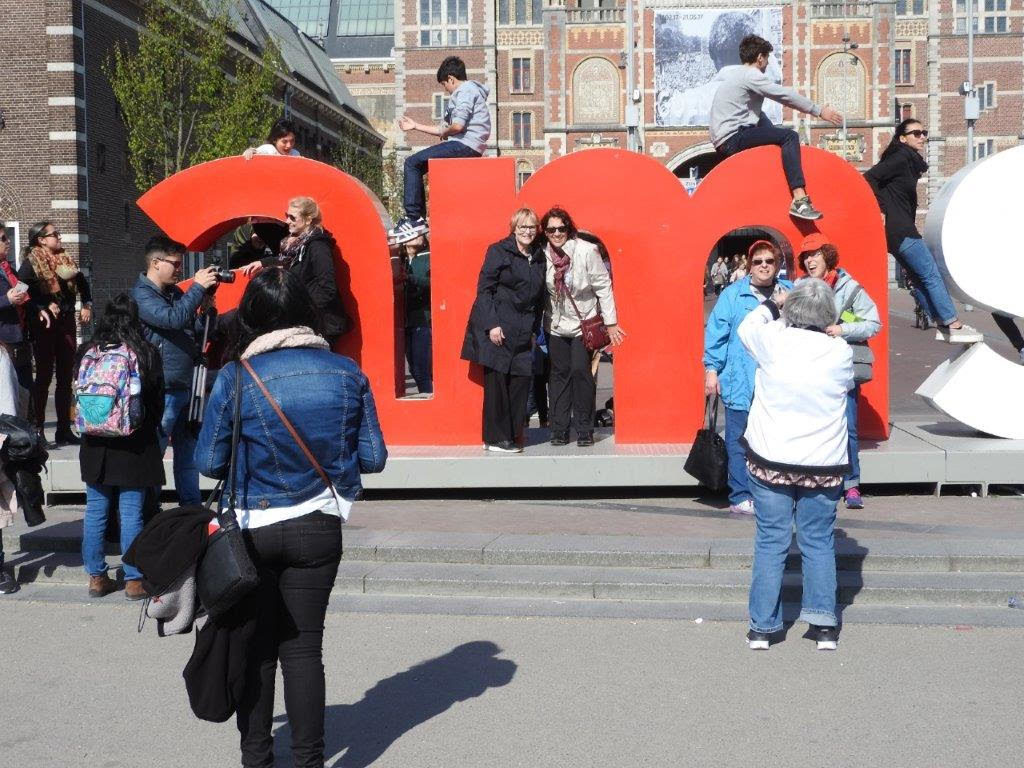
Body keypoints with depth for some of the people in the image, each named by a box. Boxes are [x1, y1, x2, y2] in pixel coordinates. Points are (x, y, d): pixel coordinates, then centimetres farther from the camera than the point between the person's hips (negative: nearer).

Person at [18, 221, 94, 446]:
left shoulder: (66, 260, 12)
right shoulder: (31, 263, -6)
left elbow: (82, 283, 23)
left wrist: (87, 305, 9)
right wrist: (40, 309, -24)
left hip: (66, 322, 6)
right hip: (44, 325, -6)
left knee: (66, 377, 7)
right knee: (44, 375, -4)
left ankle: (64, 429, 12)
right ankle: (37, 430, 2)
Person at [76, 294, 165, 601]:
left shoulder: (87, 351, -2)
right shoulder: (146, 353, -10)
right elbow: (157, 402, -2)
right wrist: (149, 431, 15)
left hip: (95, 445, 3)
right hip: (134, 447, -3)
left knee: (95, 511, 11)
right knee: (131, 514, 1)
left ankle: (96, 576, 18)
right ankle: (134, 581, 7)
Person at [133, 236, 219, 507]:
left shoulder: (176, 292, 14)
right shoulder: (142, 295, -9)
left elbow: (195, 330, 18)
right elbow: (173, 319, -25)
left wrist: (206, 307, 0)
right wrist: (198, 287, -19)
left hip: (187, 388, 8)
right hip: (162, 391, -8)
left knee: (188, 455, 14)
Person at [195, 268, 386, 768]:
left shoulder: (236, 378, -12)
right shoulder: (346, 373, -6)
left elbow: (209, 462, -8)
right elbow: (373, 458, -3)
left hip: (252, 528, -1)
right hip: (318, 529, 1)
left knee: (256, 646, 13)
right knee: (304, 645, 10)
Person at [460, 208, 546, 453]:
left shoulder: (539, 258, 14)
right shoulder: (499, 251, -3)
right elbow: (484, 289, -7)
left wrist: (534, 329, 12)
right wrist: (492, 325, -14)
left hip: (523, 333, 6)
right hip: (496, 329, -5)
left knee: (521, 381, 2)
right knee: (496, 381, -5)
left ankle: (512, 436, 11)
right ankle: (495, 439, 2)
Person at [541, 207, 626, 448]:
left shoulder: (587, 251, -16)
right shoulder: (544, 255, -6)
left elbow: (603, 287, -10)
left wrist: (610, 323, -9)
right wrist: (538, 323, 6)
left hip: (584, 323, -3)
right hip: (556, 324, 3)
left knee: (580, 371, -10)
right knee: (559, 373, 6)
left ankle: (584, 429, 2)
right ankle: (559, 428, 14)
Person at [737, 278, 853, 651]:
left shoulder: (773, 340, -9)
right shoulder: (840, 351, -6)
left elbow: (747, 327, 13)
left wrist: (771, 303, 29)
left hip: (771, 460, 0)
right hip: (823, 465, 1)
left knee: (770, 541, 7)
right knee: (819, 543, 11)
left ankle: (762, 627, 11)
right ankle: (824, 625, 12)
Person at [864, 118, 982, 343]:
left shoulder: (911, 162, 15)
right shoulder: (901, 158, -12)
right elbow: (870, 177, -20)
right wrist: (881, 211, -16)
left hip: (900, 230, 10)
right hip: (899, 229, -10)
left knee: (920, 277, 12)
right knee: (931, 274, -6)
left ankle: (943, 326, 18)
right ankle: (955, 326, -3)